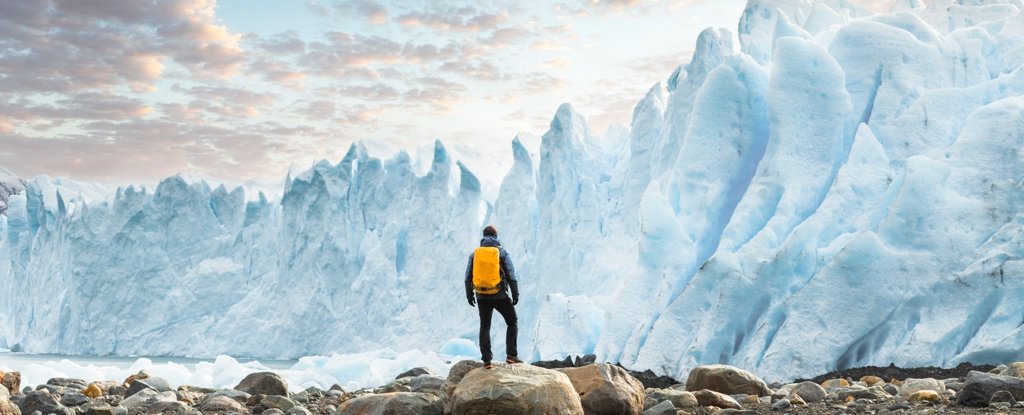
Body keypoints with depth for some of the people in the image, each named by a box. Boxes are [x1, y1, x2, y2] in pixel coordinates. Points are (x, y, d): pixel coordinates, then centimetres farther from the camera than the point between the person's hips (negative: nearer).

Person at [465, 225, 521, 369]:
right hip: (500, 296, -3)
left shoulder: (475, 253, 4)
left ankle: (486, 360, 7)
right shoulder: (502, 253, -5)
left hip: (482, 296, 3)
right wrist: (515, 294, 0)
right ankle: (511, 355, 2)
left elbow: (468, 277, 7)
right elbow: (511, 276, -7)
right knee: (512, 322, 13)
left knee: (485, 326, 13)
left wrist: (469, 295, 17)